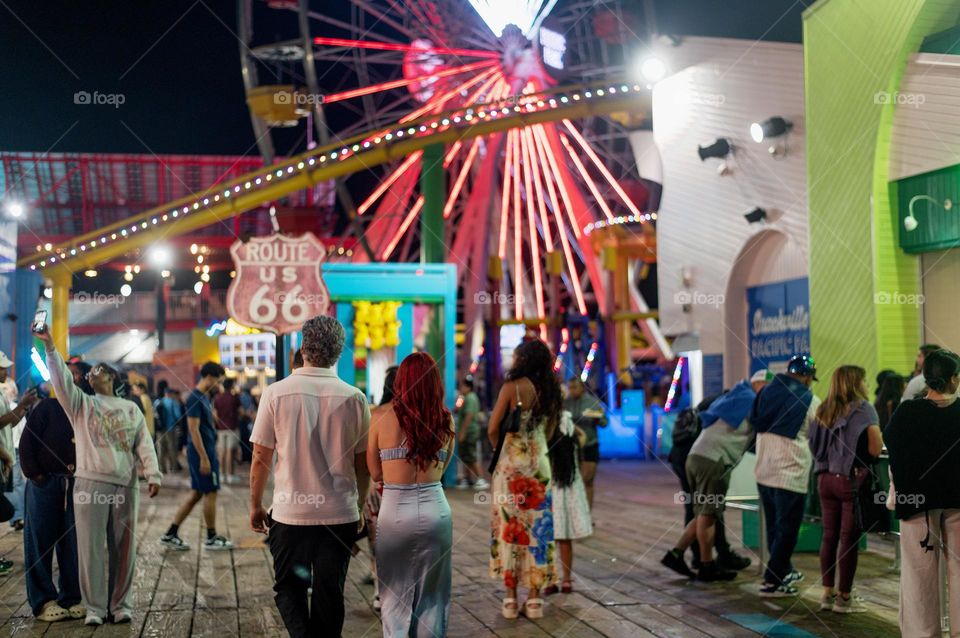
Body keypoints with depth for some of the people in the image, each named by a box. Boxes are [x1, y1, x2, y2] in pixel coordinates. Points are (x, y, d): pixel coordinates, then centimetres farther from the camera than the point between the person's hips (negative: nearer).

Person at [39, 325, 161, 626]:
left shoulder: (131, 408, 15)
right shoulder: (81, 404, 11)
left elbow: (144, 444, 8)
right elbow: (61, 379, -4)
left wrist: (153, 475, -4)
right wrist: (50, 346, -16)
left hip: (126, 486, 1)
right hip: (90, 484, -1)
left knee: (124, 547, 5)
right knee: (91, 547, -2)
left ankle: (121, 604, 15)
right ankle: (94, 607, 6)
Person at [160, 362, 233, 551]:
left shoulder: (204, 398, 15)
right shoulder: (194, 399, -15)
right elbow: (194, 429, -19)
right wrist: (204, 458, -21)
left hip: (207, 451, 10)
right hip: (202, 452, -10)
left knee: (196, 494, 11)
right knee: (210, 493, -1)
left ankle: (171, 534, 14)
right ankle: (211, 538, 10)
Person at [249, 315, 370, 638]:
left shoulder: (276, 393, -7)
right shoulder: (354, 398, -4)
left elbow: (261, 457, -3)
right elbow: (363, 464, 3)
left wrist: (255, 505, 11)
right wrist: (358, 507, 17)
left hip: (290, 514, -1)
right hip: (340, 514, 1)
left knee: (289, 588, 14)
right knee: (329, 593, 13)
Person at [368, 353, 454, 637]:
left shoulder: (382, 419, -7)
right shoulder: (445, 420, -1)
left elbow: (375, 473, 2)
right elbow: (441, 468, 8)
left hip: (395, 512, -1)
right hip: (435, 509, 2)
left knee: (396, 595, 12)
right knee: (432, 597, 13)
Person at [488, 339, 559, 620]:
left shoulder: (512, 386, -9)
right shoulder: (551, 391, 7)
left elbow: (493, 429, -8)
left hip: (511, 462, -4)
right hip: (539, 463, 4)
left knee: (510, 526, 3)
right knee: (538, 527, 7)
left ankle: (511, 598, 4)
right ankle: (534, 598, 9)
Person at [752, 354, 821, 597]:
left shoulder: (766, 392, 6)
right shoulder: (810, 402, -10)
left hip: (763, 473, 6)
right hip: (791, 476, -6)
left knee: (774, 528, 19)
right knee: (787, 531, 3)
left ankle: (784, 572, 33)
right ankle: (771, 582, 3)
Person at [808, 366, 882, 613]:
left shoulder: (824, 410, 10)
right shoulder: (863, 408, -6)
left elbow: (814, 445, 13)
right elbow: (875, 447, -14)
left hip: (825, 478, 6)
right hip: (852, 479, -6)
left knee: (829, 536, 11)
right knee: (849, 538, 1)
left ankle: (827, 593, 17)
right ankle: (843, 598, 6)